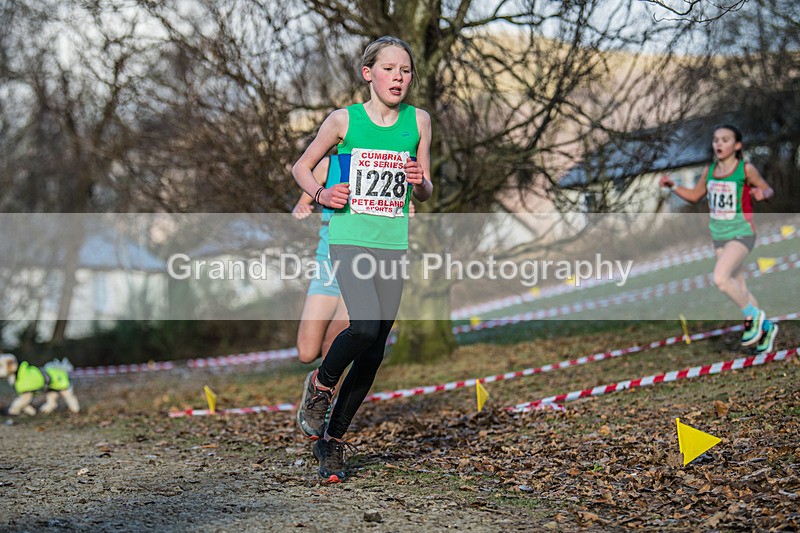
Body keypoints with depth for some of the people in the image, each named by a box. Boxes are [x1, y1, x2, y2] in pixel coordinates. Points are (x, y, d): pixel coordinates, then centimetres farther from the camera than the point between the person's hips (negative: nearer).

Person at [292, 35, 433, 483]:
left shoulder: (418, 121, 8)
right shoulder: (344, 120, 1)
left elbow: (426, 194, 14)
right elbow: (301, 167, 12)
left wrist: (420, 181, -9)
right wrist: (321, 194, -7)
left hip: (393, 244, 3)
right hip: (350, 238, -3)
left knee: (375, 352, 3)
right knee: (366, 326, -25)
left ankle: (333, 438, 19)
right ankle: (321, 384, 6)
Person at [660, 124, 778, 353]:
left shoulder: (746, 169, -10)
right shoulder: (709, 170, 3)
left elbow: (768, 190, 0)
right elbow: (695, 196, 16)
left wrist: (762, 194, -23)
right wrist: (673, 185, 1)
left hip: (742, 234, -6)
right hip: (719, 236, 6)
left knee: (720, 278, -24)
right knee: (738, 289, 11)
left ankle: (752, 315, -3)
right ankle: (765, 327, 29)